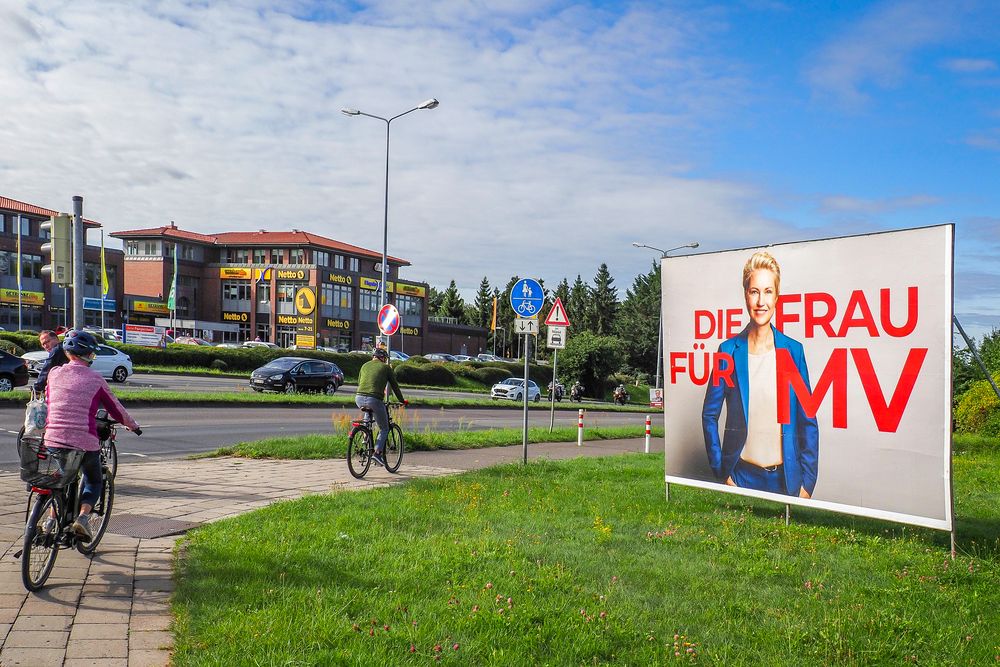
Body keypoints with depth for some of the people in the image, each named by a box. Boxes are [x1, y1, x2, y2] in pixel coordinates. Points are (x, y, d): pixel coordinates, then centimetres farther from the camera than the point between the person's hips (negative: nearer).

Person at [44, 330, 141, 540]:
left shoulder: (54, 373, 6)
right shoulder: (95, 379, -2)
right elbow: (116, 410, 6)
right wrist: (133, 426, 24)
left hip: (53, 439, 3)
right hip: (85, 443, -3)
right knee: (94, 481, 22)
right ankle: (83, 517, -1)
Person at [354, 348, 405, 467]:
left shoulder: (365, 365, 23)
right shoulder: (385, 367, 11)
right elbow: (394, 386, 16)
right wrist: (402, 400, 29)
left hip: (359, 399, 5)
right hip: (374, 400, -4)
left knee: (368, 410, 40)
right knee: (384, 429, 12)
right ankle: (378, 452, -6)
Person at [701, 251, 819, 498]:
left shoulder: (793, 351, 0)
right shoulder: (729, 351, -2)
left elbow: (808, 421, 2)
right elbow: (709, 415, 3)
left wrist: (807, 482, -1)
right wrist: (722, 473, -1)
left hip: (785, 478, 1)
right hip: (741, 475, 0)